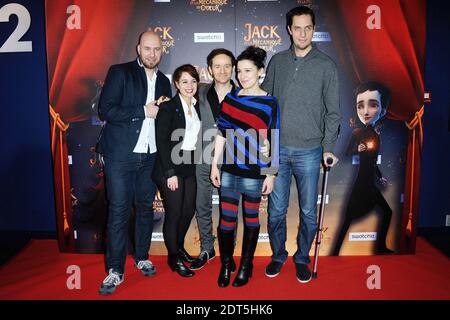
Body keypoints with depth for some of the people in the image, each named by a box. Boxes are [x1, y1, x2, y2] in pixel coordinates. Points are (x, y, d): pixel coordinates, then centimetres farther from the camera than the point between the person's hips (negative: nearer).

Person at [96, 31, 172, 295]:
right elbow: (105, 110, -11)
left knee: (146, 207, 13)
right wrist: (143, 111, -13)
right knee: (119, 211, -2)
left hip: (150, 155, 5)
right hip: (121, 154, -4)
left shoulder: (164, 81, 15)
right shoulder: (120, 72, 0)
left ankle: (142, 257, 29)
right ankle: (115, 270, 9)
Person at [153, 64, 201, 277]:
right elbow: (162, 141, -12)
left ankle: (179, 246, 35)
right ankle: (174, 257, 20)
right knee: (174, 212, 2)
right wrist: (170, 173, -16)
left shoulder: (197, 107, 11)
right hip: (171, 167, -6)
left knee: (189, 210, 11)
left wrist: (195, 161, 4)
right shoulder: (168, 107, -8)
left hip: (190, 168, 6)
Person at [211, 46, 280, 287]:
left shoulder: (269, 103, -4)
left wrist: (271, 174, -5)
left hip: (254, 172, -3)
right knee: (226, 217, 7)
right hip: (229, 170, 3)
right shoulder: (230, 98, 5)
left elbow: (272, 142, -4)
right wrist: (214, 164, 5)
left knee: (251, 217, 11)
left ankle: (246, 265, 28)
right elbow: (221, 133, 6)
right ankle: (225, 265, 25)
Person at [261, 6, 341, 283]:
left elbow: (333, 111, 1)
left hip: (309, 151, -1)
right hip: (277, 149, 2)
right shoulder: (278, 61, 7)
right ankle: (278, 255, 29)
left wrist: (328, 147, -7)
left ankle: (302, 258, 28)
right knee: (276, 210, 9)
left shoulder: (326, 65, 1)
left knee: (309, 212, 8)